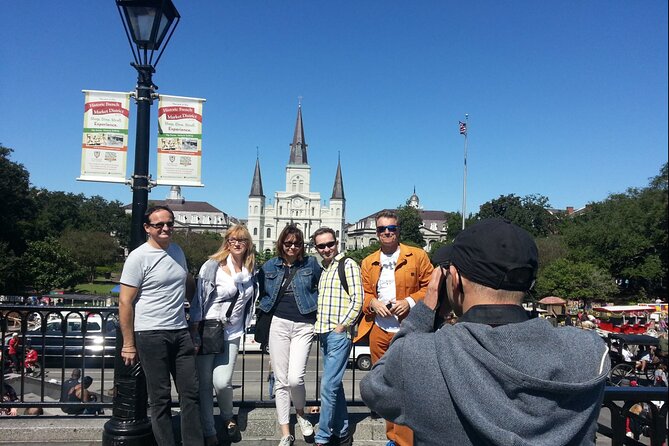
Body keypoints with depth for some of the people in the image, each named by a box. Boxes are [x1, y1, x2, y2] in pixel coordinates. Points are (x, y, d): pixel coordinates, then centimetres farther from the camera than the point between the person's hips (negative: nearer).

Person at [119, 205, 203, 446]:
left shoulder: (177, 251, 10)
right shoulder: (139, 257, -9)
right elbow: (125, 302, -9)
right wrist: (128, 344, -10)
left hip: (180, 332, 6)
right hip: (151, 335, -6)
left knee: (191, 392, 8)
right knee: (161, 397, 4)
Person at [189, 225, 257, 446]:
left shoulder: (251, 270, 6)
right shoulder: (213, 265, -8)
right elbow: (198, 300, -9)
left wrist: (244, 326, 16)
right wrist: (194, 334, -12)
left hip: (232, 334, 3)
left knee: (222, 382, -7)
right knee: (204, 384, 3)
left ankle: (228, 418, 23)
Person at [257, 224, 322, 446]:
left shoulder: (311, 264, 3)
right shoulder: (269, 266, 8)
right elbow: (260, 293, 20)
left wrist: (317, 311, 4)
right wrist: (267, 308, 8)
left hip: (304, 326, -2)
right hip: (279, 324, 2)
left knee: (295, 378, -12)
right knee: (281, 381, 5)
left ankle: (300, 413, 21)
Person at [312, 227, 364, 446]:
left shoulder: (348, 265, -7)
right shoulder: (323, 268, 16)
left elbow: (357, 300, -13)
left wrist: (341, 326, -14)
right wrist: (319, 325, 12)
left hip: (339, 333, -8)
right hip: (324, 333, 8)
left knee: (328, 385, -7)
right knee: (334, 385, 14)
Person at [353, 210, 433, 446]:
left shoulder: (418, 256, 2)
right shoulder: (368, 262, 14)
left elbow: (430, 286, 1)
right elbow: (364, 294, 16)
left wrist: (409, 301, -13)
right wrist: (374, 303, -6)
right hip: (378, 331, 5)